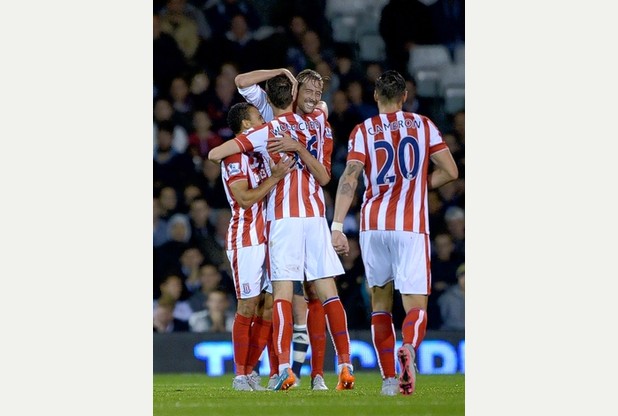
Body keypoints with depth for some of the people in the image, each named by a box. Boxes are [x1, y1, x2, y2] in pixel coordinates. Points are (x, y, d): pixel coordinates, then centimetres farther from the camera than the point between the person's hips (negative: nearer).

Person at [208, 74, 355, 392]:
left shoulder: (266, 132, -3)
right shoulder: (317, 123, 6)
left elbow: (214, 154, -4)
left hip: (284, 217, -3)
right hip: (316, 215, 3)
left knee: (282, 293, -8)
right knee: (328, 293, 4)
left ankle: (284, 366, -21)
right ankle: (345, 365, -2)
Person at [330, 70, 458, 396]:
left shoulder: (363, 131, 5)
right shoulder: (423, 125, 8)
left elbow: (349, 178, -8)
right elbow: (450, 172, 5)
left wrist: (337, 226, -13)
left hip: (373, 225, 1)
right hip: (411, 225, -1)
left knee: (380, 304, 17)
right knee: (416, 306, -4)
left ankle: (389, 379, 14)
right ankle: (408, 348, -37)